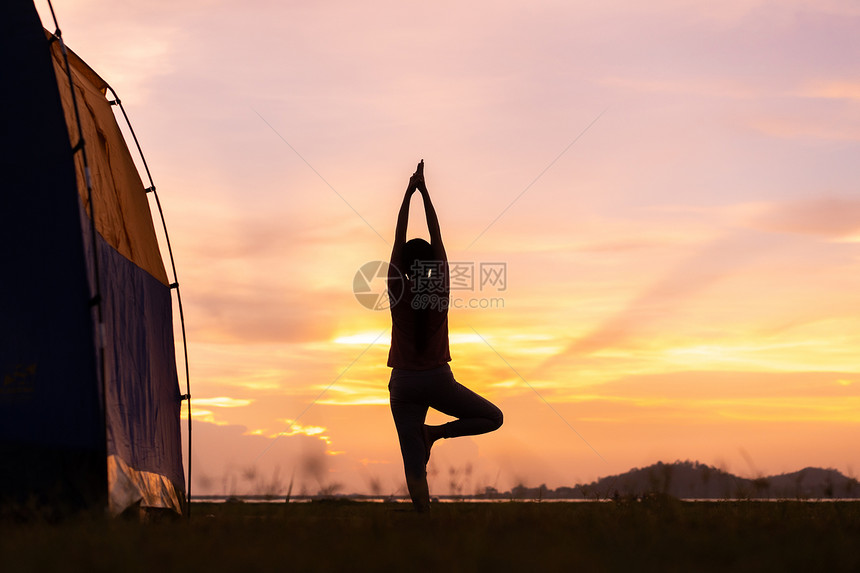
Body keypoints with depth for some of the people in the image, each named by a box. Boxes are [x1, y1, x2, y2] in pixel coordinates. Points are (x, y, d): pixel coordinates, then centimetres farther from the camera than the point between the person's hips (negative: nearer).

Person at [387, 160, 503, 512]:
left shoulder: (398, 291, -5)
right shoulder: (440, 289, -4)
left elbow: (398, 241, 1)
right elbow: (437, 237, 0)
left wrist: (408, 194, 3)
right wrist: (424, 193, 3)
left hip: (404, 384, 1)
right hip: (438, 379, -1)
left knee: (414, 463, 1)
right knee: (493, 417, 16)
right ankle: (436, 432, -3)